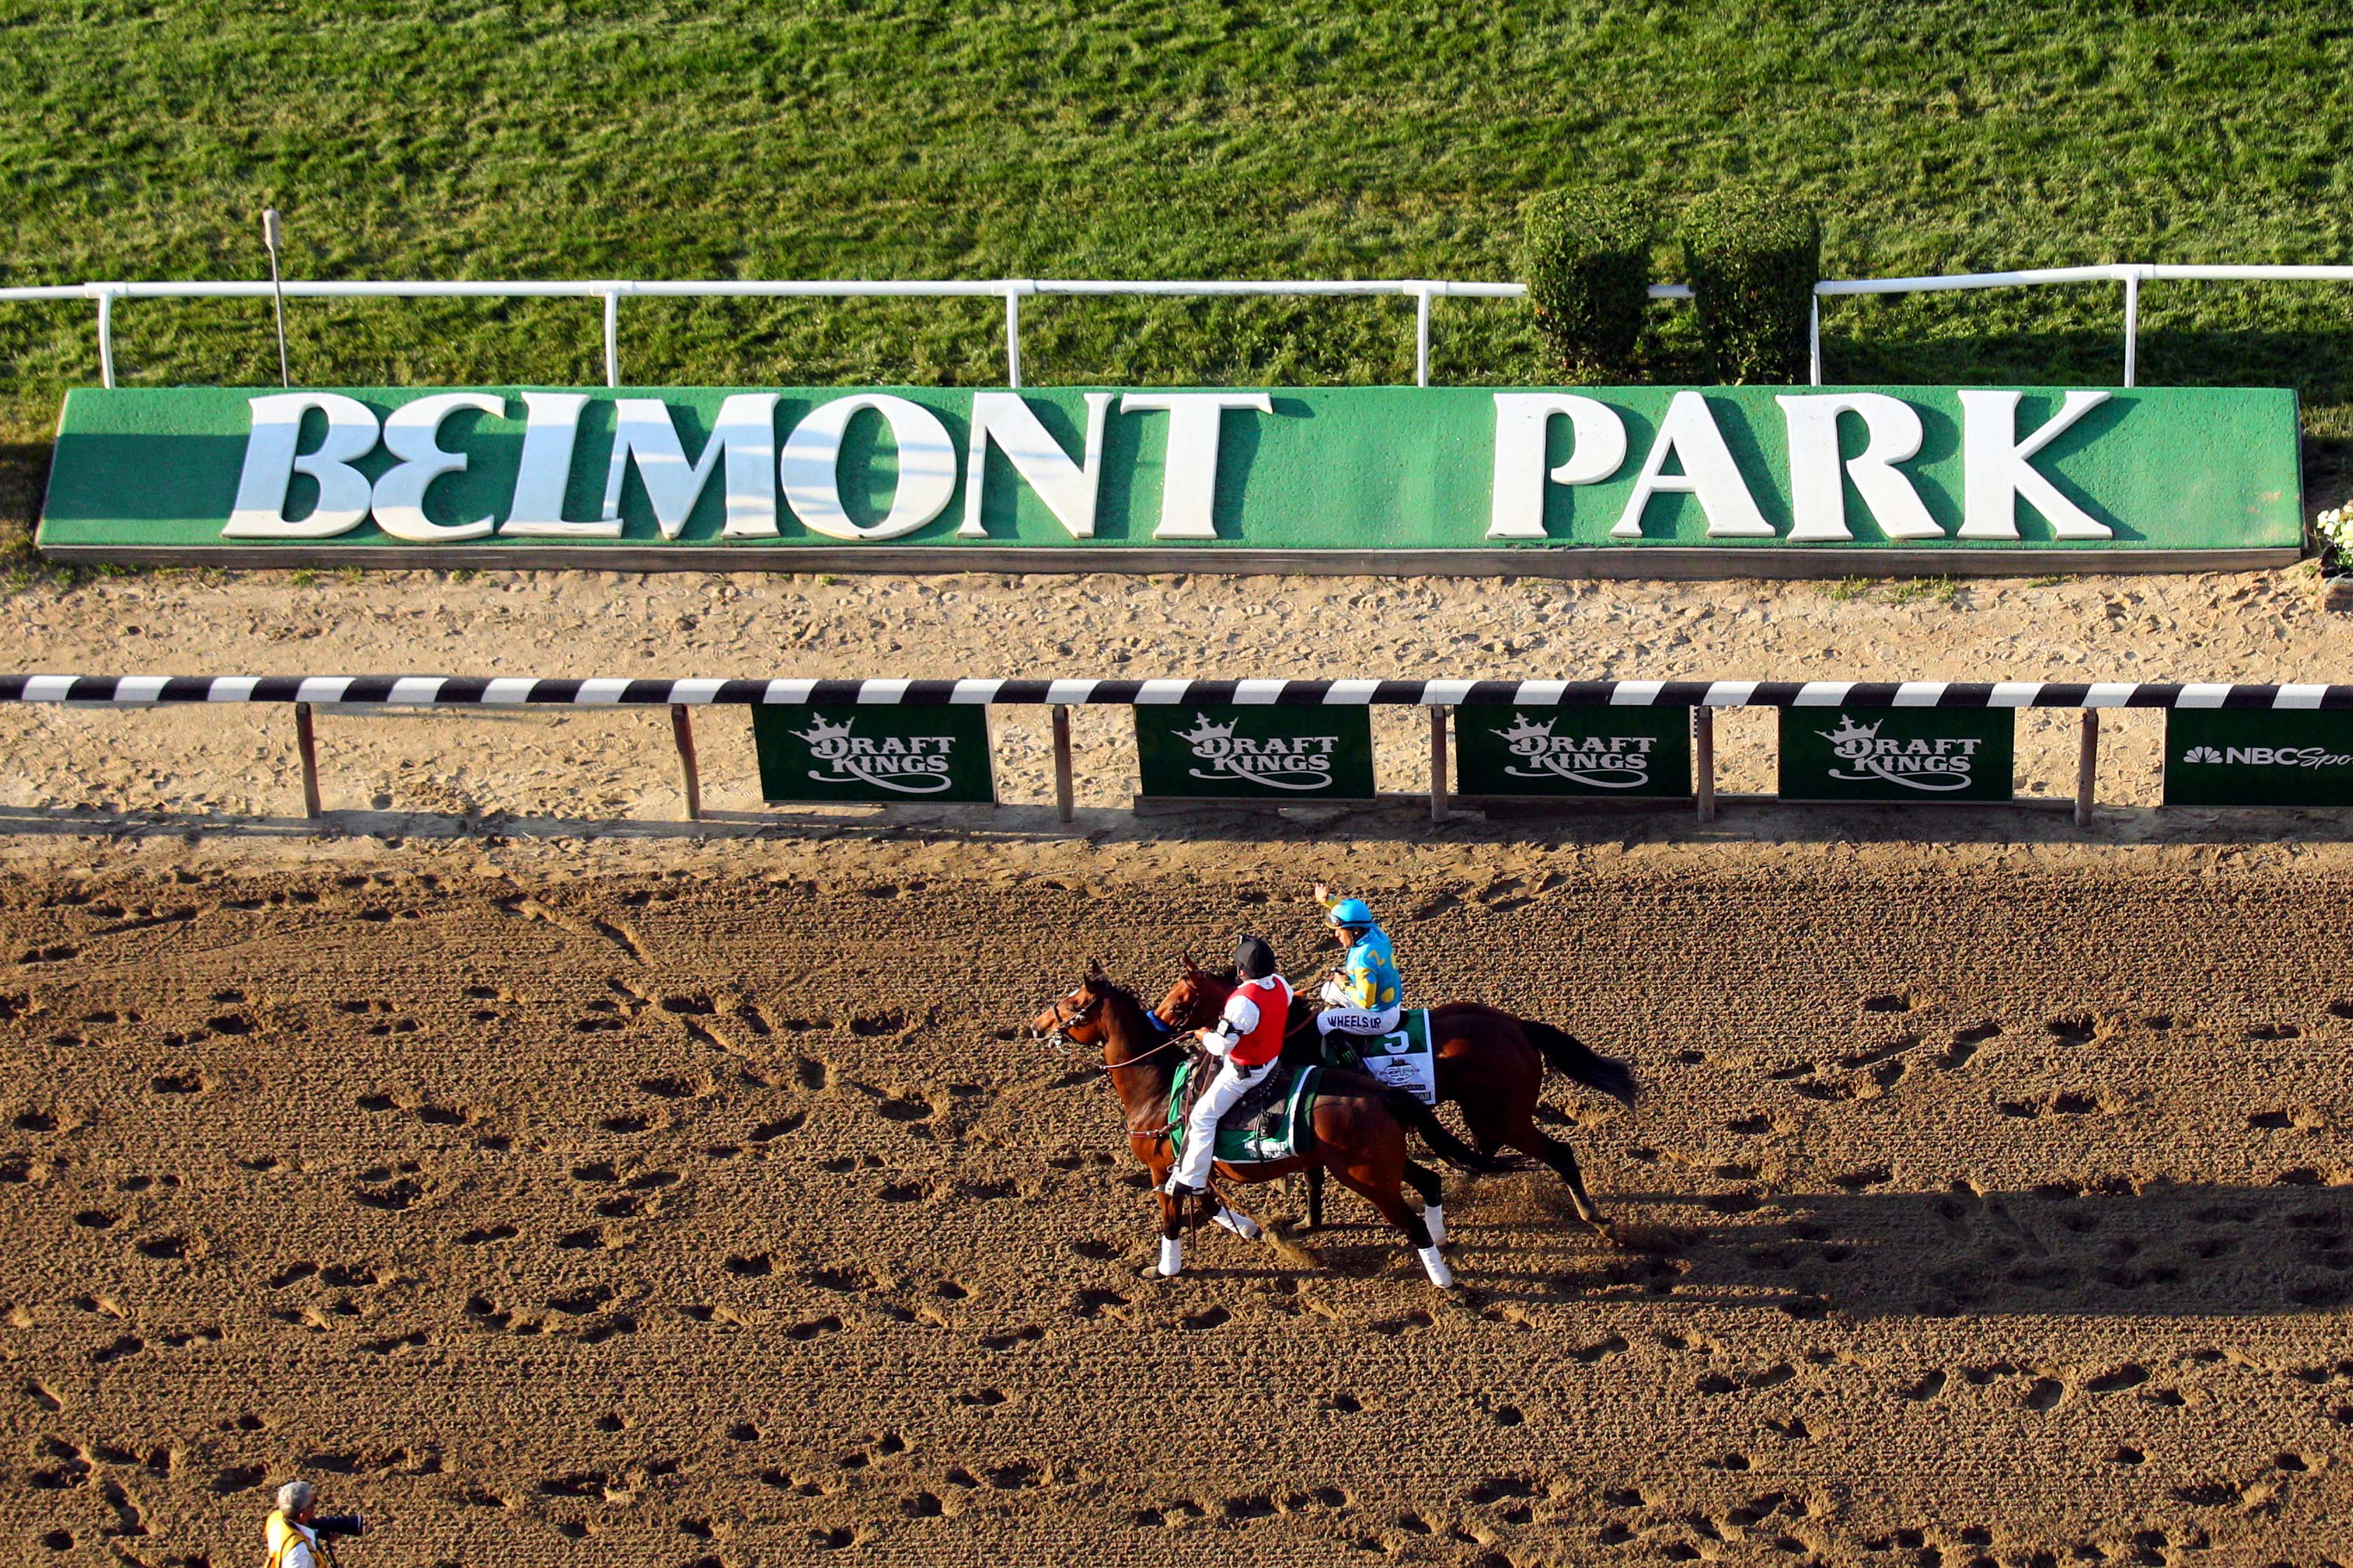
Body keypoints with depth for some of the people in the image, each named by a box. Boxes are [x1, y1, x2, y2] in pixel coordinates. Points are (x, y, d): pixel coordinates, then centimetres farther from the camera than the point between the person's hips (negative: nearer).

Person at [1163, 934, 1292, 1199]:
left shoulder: (1242, 1002, -34)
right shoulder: (1281, 984, -9)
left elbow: (1222, 1045, -29)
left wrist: (1204, 1036, -5)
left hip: (1244, 1072, -9)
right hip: (1273, 1056, 9)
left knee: (1203, 1116, -1)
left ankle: (1192, 1180, 2)